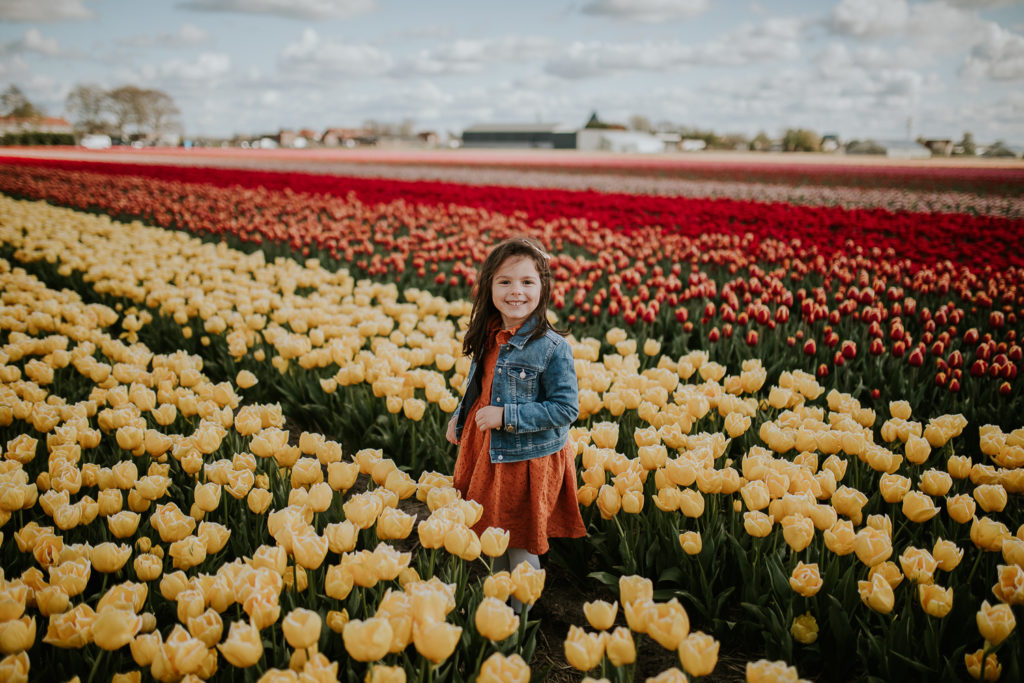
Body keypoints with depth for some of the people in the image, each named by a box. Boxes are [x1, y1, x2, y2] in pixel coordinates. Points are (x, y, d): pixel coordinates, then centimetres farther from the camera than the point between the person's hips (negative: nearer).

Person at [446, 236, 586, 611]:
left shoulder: (552, 348, -21)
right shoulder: (488, 336, 1)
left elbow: (566, 408, -21)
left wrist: (506, 416, -25)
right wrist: (459, 417, 7)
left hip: (528, 462, -6)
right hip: (487, 453, 7)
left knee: (521, 551, 10)